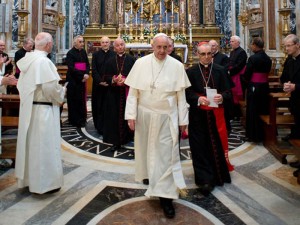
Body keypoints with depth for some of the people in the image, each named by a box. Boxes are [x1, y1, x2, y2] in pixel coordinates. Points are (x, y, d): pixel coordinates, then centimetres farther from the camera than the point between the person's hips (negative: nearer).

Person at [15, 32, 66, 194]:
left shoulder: (27, 59, 8)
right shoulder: (44, 61, -18)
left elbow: (21, 84, 14)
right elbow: (51, 87, -24)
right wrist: (61, 92, -5)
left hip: (27, 107, 9)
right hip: (42, 109, -9)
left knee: (30, 143, 17)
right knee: (44, 145, 0)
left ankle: (27, 178, 30)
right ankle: (44, 182, 10)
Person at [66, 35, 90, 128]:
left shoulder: (83, 52, 10)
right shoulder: (70, 53, -6)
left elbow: (87, 64, 8)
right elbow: (71, 68, -13)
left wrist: (86, 74, -11)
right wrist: (82, 75, -18)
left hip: (82, 79, 5)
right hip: (73, 80, -5)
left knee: (82, 100, 7)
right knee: (74, 101, 0)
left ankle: (82, 119, 16)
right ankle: (75, 120, 7)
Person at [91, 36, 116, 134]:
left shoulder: (114, 54, 4)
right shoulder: (96, 54, 5)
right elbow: (94, 70, -2)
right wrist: (100, 81, -14)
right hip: (98, 85, 0)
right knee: (99, 106, 3)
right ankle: (99, 127, 10)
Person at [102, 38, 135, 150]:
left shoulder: (132, 60, 1)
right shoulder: (110, 61, 11)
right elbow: (106, 77, 6)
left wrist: (126, 80, -18)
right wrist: (113, 80, -14)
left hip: (128, 93, -2)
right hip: (114, 94, 2)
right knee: (115, 117, 2)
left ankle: (128, 137, 14)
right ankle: (116, 141, 10)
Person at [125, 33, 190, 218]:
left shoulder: (177, 66, -4)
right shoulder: (141, 63, -3)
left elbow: (181, 95, -2)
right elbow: (133, 91, -2)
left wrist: (183, 119, -1)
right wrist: (131, 115, -7)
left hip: (167, 117, -1)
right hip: (145, 115, 2)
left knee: (166, 153, -1)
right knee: (146, 148, 18)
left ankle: (165, 194, 5)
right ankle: (149, 173, 45)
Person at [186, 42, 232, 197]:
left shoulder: (220, 70, 5)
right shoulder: (191, 72, 1)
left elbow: (227, 91, 2)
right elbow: (188, 93, -3)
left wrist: (221, 97, -19)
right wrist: (198, 99, -21)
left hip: (215, 114, 1)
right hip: (198, 115, -1)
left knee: (216, 145, 8)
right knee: (200, 147, 0)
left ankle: (218, 174, 27)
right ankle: (205, 179, 5)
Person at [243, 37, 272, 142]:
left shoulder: (253, 58, -16)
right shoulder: (268, 58, 5)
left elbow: (246, 74, -14)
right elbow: (267, 72, 11)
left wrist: (247, 81, 6)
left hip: (254, 87, -7)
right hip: (265, 86, 7)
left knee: (253, 112, 4)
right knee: (263, 110, 16)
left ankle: (254, 135, 11)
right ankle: (262, 134, 26)